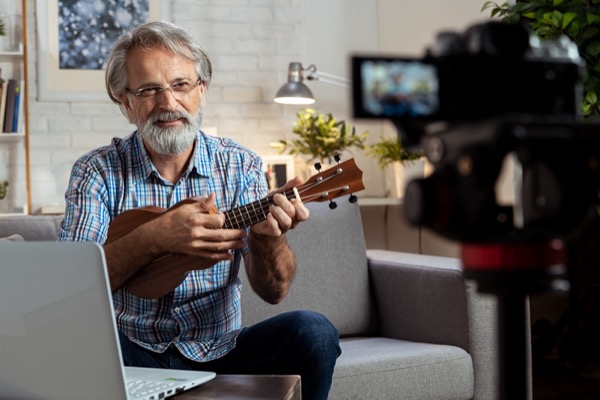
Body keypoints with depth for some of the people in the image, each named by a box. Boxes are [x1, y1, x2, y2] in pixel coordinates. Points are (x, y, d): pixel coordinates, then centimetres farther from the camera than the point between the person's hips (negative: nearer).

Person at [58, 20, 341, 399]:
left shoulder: (240, 166, 0)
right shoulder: (98, 172, -3)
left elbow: (274, 291, -6)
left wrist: (266, 235, -28)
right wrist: (154, 237, -30)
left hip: (218, 353, 2)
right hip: (133, 354, -1)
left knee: (312, 332, -25)